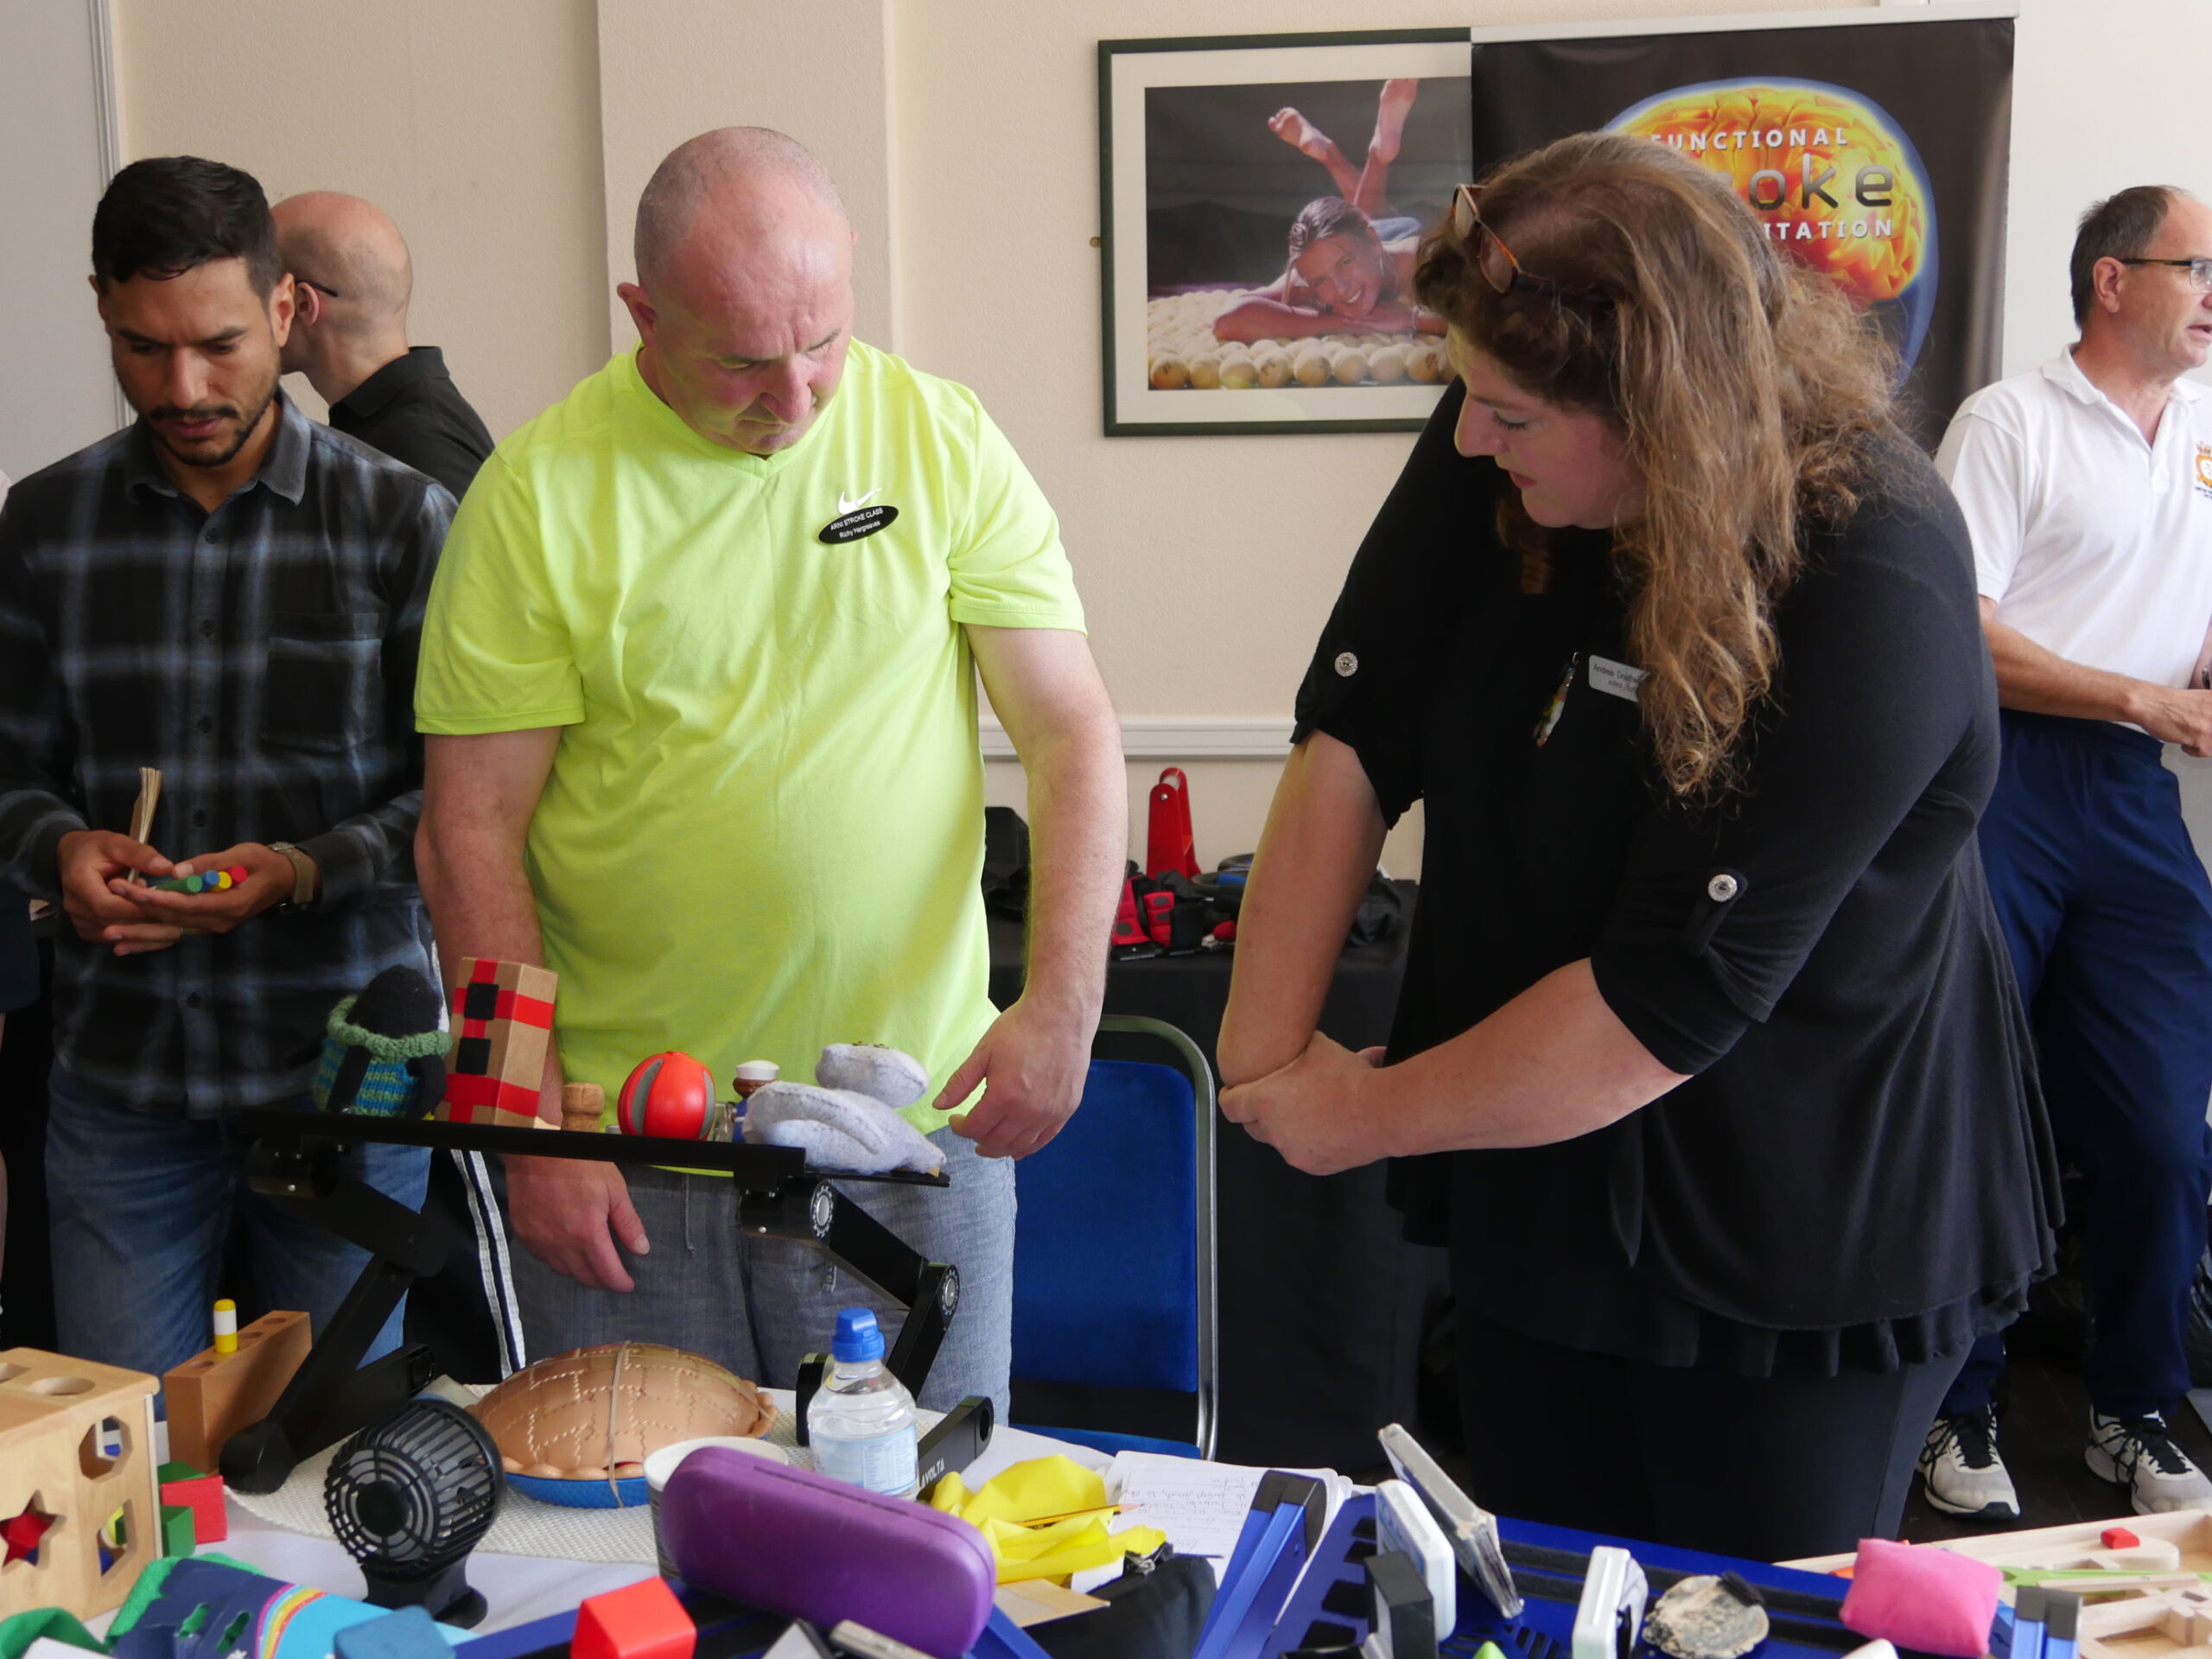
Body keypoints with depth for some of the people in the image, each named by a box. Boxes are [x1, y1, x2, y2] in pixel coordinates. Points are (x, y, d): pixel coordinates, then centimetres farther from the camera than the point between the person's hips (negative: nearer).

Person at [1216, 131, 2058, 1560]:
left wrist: (1361, 1114, -17)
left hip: (1802, 1243, -5)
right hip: (1537, 1199, 6)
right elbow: (1354, 735, -8)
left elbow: (1665, 1008, -28)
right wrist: (1265, 1048, -13)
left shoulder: (1879, 592, -28)